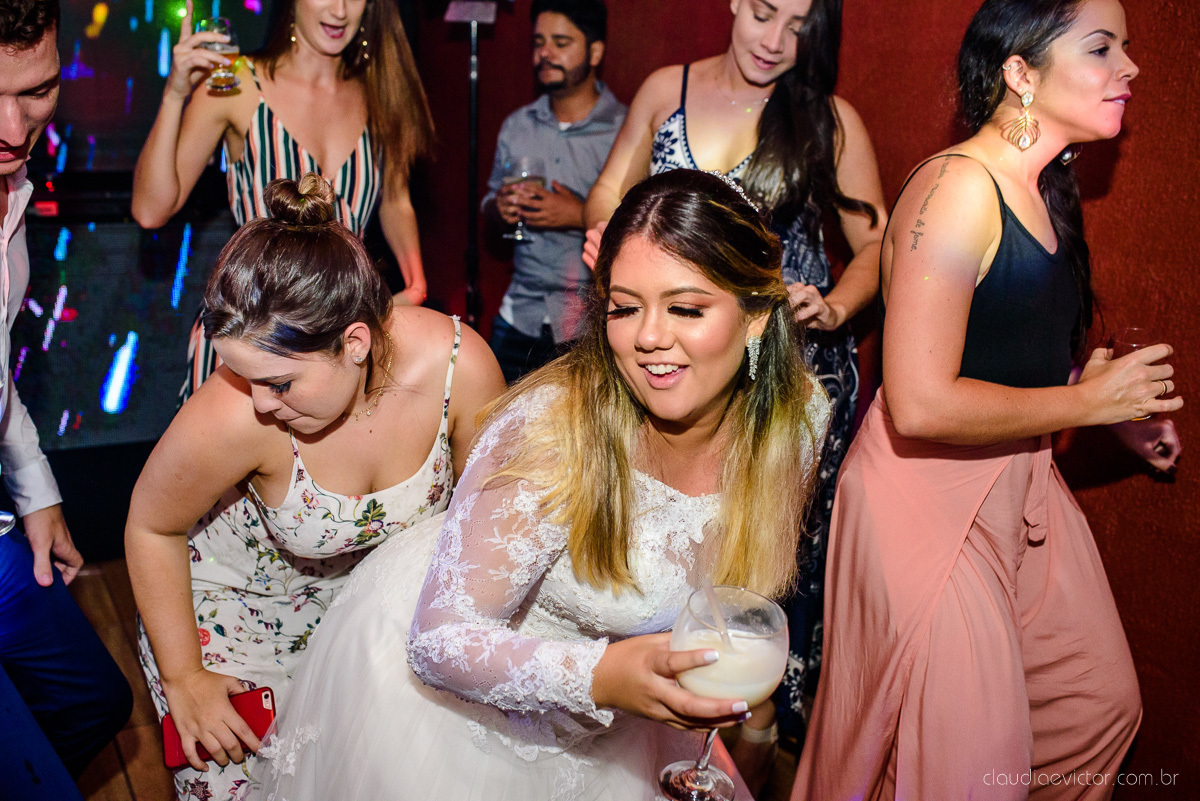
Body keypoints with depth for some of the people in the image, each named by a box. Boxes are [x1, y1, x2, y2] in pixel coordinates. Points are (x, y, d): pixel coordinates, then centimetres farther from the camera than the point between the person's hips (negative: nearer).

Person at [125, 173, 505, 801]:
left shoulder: (462, 366, -31)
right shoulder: (234, 417, -37)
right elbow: (151, 528, -16)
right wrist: (184, 679, -8)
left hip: (371, 584, 3)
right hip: (235, 594, -2)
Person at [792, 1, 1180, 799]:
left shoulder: (1048, 187, 9)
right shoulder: (958, 188, -21)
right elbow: (920, 405, -27)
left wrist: (1123, 405, 6)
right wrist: (1090, 401, -16)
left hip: (1021, 482, 9)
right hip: (929, 493, -9)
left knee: (1102, 704, 17)